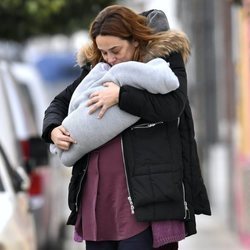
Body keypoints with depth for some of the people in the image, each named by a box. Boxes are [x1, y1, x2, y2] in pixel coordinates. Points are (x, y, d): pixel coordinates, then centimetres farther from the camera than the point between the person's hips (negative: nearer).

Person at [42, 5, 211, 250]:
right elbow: (60, 102, 22)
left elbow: (172, 106, -14)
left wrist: (121, 96, -19)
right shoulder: (96, 67, 15)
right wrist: (53, 129, 1)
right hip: (97, 190, 6)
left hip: (145, 188, -6)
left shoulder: (164, 57, 1)